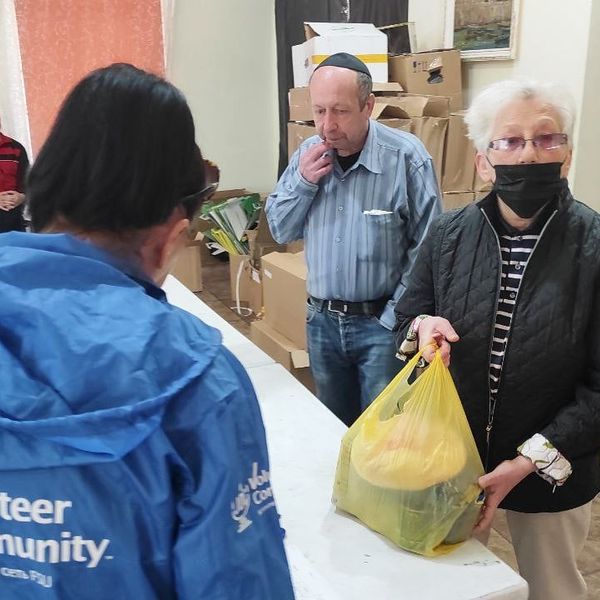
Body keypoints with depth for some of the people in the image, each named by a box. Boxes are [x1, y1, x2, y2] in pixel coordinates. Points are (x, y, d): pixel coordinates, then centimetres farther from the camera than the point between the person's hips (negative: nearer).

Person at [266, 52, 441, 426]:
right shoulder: (308, 154, 0)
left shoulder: (406, 157, -15)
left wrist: (395, 319, -15)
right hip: (322, 320, 5)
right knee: (333, 426, 22)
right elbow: (280, 231, 6)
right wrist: (303, 182, -11)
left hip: (381, 322, -5)